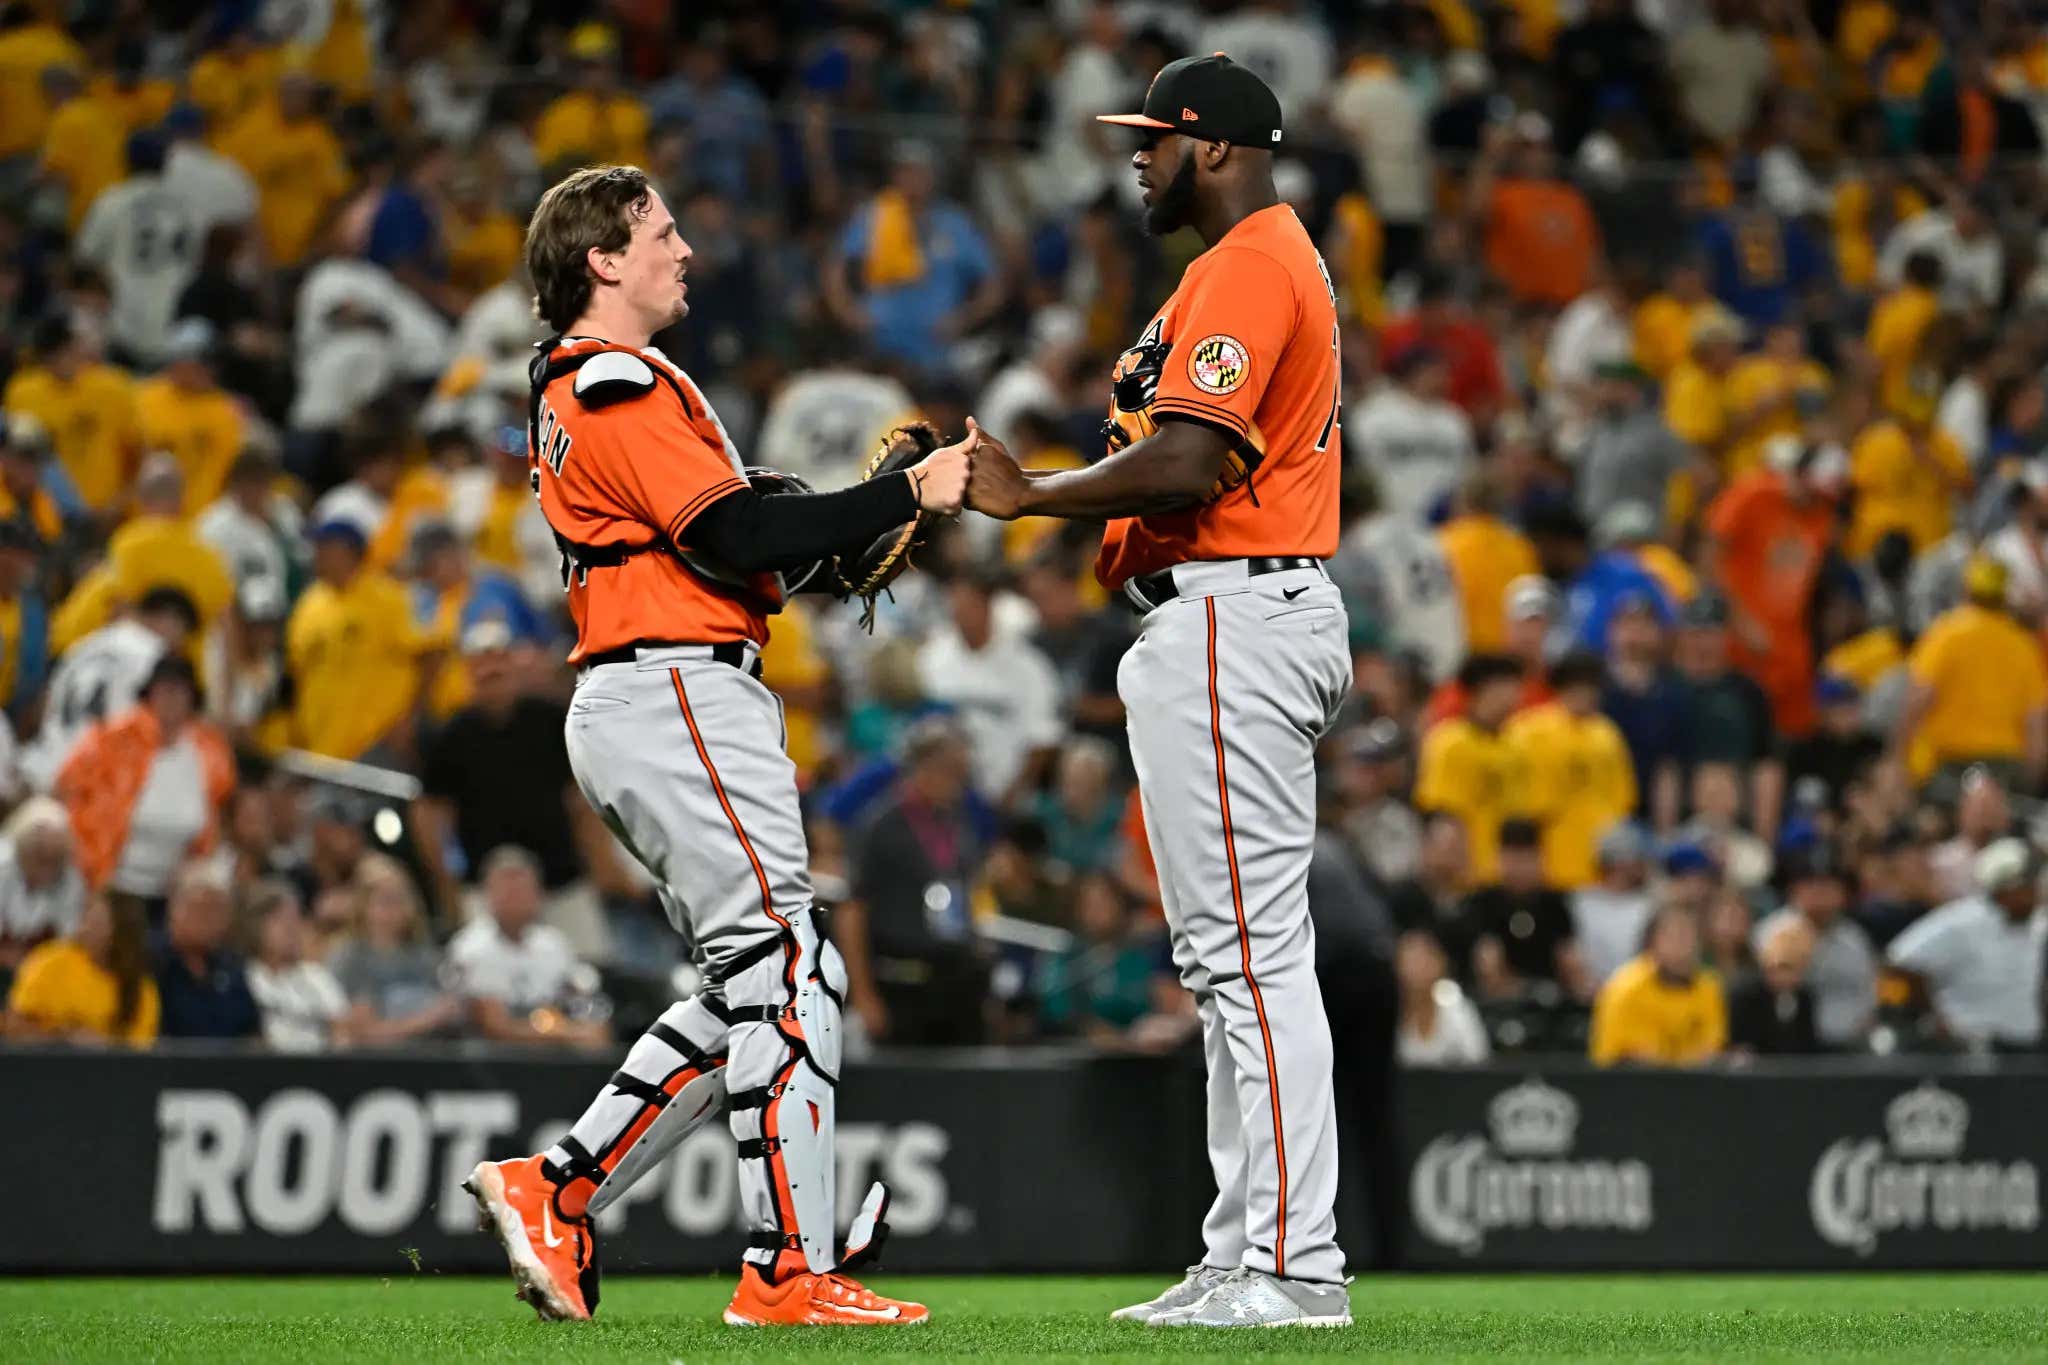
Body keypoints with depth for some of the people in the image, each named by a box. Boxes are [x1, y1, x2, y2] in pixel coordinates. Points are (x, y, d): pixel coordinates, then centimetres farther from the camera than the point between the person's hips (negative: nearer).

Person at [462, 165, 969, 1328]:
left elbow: (713, 525, 19)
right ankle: (792, 1270, -9)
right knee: (783, 974, -9)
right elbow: (739, 539, -19)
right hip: (677, 697, -11)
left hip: (635, 708, 11)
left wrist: (854, 510, 7)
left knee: (759, 989, 12)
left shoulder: (572, 391, 21)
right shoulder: (621, 388, -12)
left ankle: (557, 1191, 10)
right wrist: (906, 495, -15)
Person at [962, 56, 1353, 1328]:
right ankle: (1247, 1259, 14)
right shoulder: (1282, 259, 22)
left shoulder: (1246, 269, -13)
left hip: (1234, 623, -12)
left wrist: (1034, 495, -15)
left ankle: (1293, 1263, -15)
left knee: (1250, 949, -13)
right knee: (1236, 955, 12)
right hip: (1254, 615, 12)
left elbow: (1187, 465, -23)